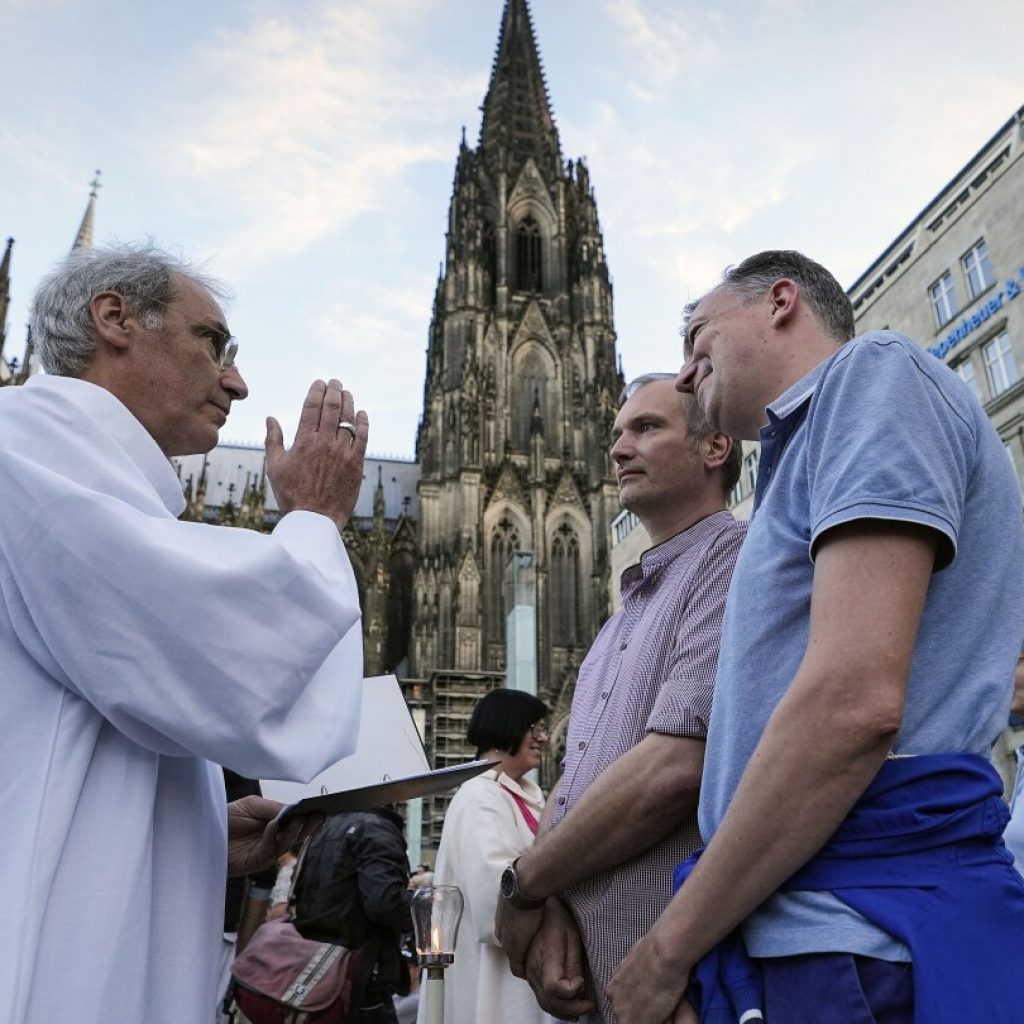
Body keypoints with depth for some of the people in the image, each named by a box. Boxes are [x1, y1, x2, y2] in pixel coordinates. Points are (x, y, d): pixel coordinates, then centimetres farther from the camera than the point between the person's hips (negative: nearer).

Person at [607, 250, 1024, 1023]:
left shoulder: (876, 373, -7)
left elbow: (855, 702, -21)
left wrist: (672, 946, -12)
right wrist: (698, 957, 14)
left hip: (866, 943, -9)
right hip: (810, 937, 9)